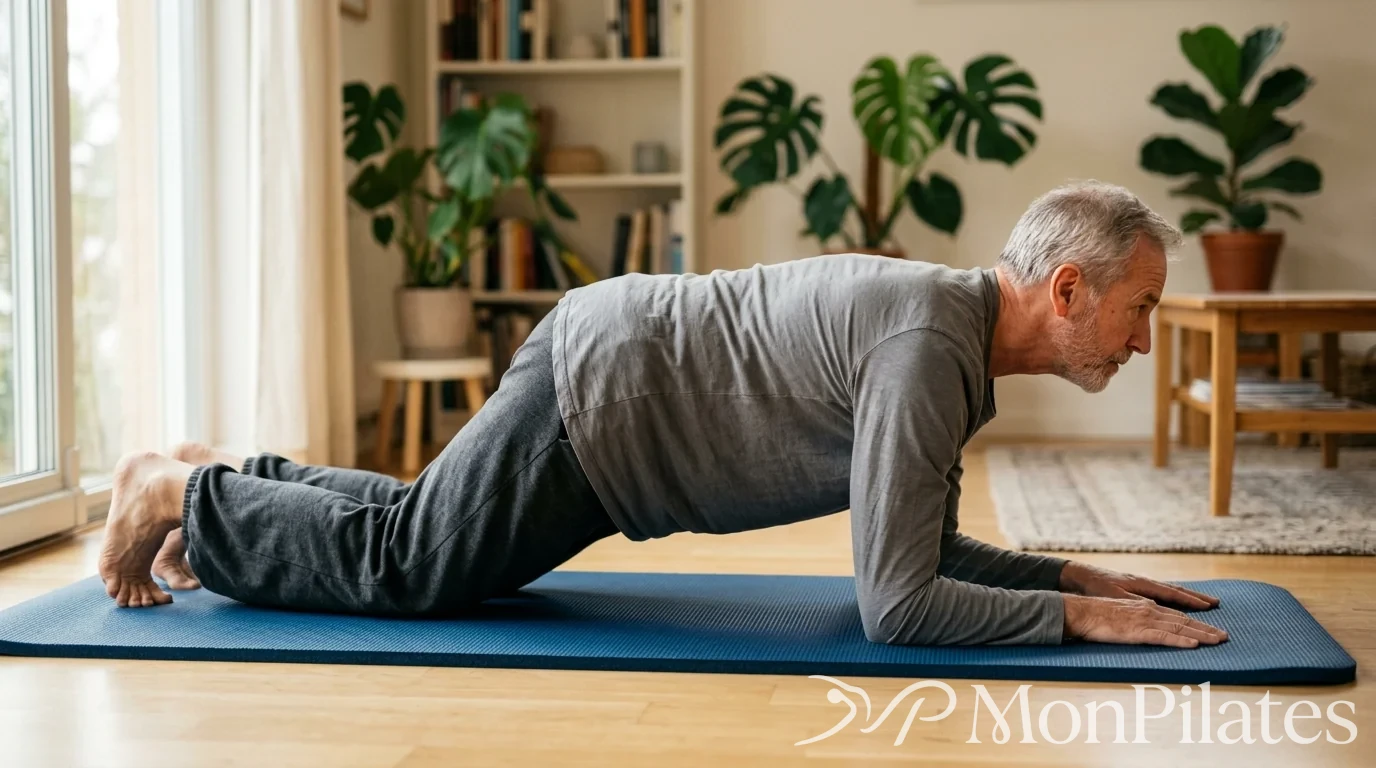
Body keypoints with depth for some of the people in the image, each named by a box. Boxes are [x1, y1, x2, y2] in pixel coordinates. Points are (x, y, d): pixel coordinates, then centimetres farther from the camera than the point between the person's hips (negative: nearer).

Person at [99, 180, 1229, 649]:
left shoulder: (958, 322, 1)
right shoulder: (928, 349, -29)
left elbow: (922, 544, 10)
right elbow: (894, 603, -30)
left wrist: (1080, 572, 2)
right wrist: (1082, 616, -24)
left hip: (617, 381, 9)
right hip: (599, 392, -9)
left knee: (425, 539, 24)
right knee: (401, 565, 3)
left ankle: (225, 482, 38)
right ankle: (181, 495, 20)